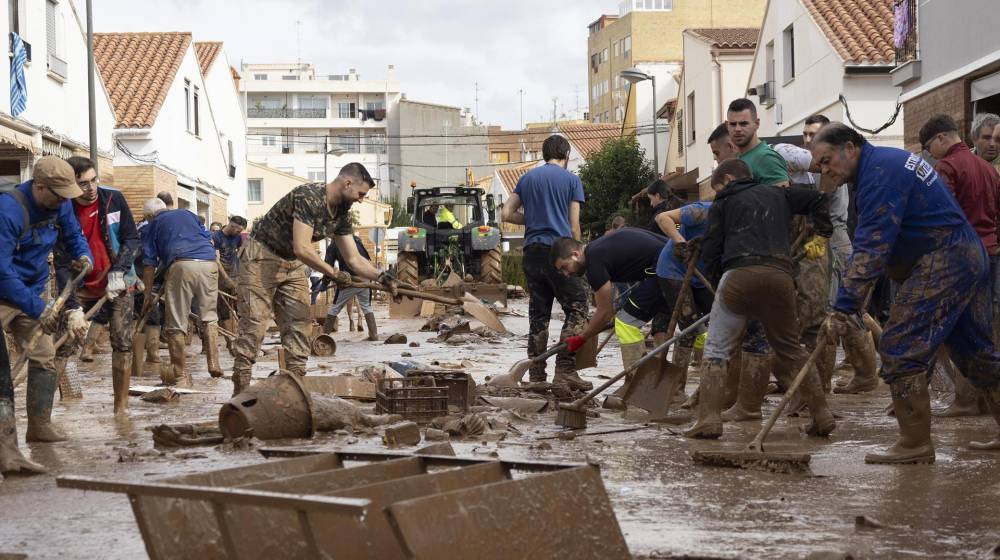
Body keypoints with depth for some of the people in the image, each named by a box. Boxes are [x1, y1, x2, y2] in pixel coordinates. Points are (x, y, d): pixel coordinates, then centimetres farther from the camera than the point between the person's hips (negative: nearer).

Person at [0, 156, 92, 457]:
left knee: (44, 356, 8)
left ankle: (39, 424, 21)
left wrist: (84, 255, -12)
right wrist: (38, 309, -32)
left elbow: (73, 235, 13)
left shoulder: (60, 205, -7)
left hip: (33, 291, 7)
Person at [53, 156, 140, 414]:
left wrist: (118, 271, -16)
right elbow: (62, 265, -13)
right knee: (63, 346, -8)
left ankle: (122, 407, 2)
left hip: (117, 285, 1)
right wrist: (72, 307, -20)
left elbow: (132, 238, -1)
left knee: (122, 344, -6)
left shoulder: (114, 199, -8)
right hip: (82, 288, -1)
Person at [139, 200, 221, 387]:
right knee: (209, 316, 18)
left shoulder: (152, 226, 20)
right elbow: (209, 239, 27)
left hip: (181, 265, -3)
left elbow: (149, 264, 15)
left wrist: (147, 295, 19)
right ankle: (214, 363, 7)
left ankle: (180, 375, 6)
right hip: (209, 263, 3)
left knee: (176, 323, 4)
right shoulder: (187, 214, 30)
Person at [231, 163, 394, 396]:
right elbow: (302, 248, -30)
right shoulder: (309, 196, -25)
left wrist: (381, 277, -10)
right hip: (261, 258, -9)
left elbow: (354, 258, 6)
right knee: (253, 325, -10)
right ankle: (240, 391, -8)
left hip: (293, 264, 9)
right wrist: (333, 274, -23)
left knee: (300, 324, 2)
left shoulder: (341, 213, 2)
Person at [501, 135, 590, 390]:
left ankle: (536, 376, 8)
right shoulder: (571, 180, 2)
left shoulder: (527, 178, 14)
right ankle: (564, 370, -11)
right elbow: (574, 226, -1)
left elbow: (507, 214, 10)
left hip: (532, 252, 5)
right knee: (576, 309, 0)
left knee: (538, 314, 9)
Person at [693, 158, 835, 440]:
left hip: (739, 275, -3)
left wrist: (717, 279, 20)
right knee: (791, 350, 18)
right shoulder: (778, 194, 27)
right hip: (780, 276, 3)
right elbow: (818, 199, 25)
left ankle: (709, 418, -7)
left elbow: (710, 250, 10)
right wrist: (823, 230, 32)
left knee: (716, 350, 6)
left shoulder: (723, 203, 17)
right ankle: (822, 416, 14)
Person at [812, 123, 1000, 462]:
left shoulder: (879, 172, -15)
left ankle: (915, 444, -6)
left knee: (899, 349, -9)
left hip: (941, 263, -11)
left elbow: (871, 247, -23)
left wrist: (846, 304, -25)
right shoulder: (890, 160, 18)